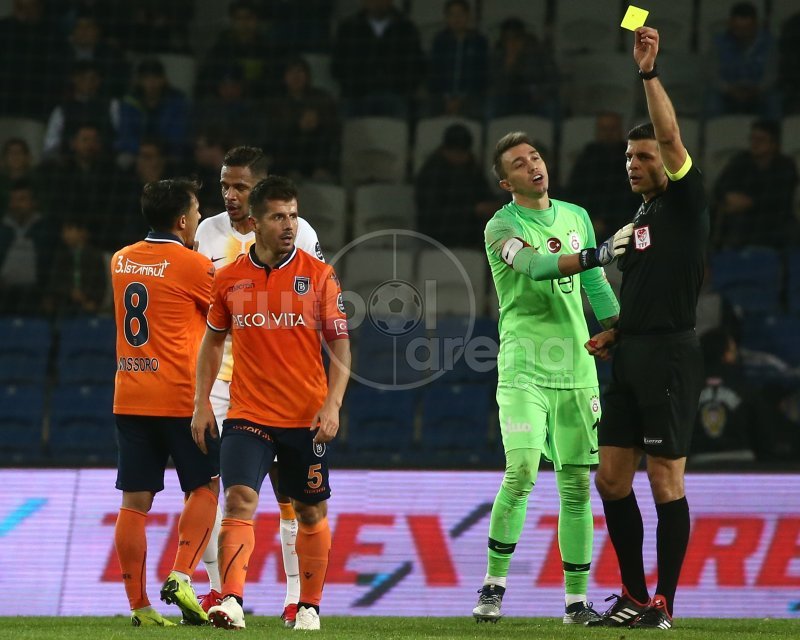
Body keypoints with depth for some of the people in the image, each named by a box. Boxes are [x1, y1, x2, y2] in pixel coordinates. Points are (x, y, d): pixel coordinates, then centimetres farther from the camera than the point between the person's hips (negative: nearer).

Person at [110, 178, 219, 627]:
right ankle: (181, 577, -9)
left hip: (129, 399, 5)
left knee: (135, 502, 3)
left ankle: (139, 604, 1)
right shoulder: (193, 265, -8)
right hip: (180, 398, -5)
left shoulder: (121, 261, 10)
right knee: (204, 489, 7)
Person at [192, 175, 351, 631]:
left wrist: (333, 405, -12)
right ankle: (232, 603, -26)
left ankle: (309, 607, 25)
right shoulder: (229, 279, 3)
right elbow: (213, 341, 15)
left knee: (312, 512, 10)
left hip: (307, 418, 0)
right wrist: (202, 403, 7)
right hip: (248, 416, 0)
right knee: (239, 500, -17)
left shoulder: (318, 275, -2)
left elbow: (341, 346, -1)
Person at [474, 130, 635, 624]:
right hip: (524, 368, -5)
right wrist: (601, 253, -33)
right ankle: (494, 584, -6)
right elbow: (536, 266, -23)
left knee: (577, 484, 3)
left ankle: (577, 599, 9)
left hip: (576, 369, 5)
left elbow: (597, 288, 20)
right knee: (522, 471, -19)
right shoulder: (502, 227, -4)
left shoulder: (576, 217, 14)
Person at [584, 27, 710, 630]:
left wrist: (649, 71, -23)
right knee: (611, 478, 7)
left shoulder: (685, 201, -4)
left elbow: (671, 135, -20)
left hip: (670, 354, -9)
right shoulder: (640, 217, 20)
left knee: (665, 481, -6)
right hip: (632, 355, 9)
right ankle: (634, 596, 16)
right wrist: (613, 333, 12)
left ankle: (664, 604, -1)